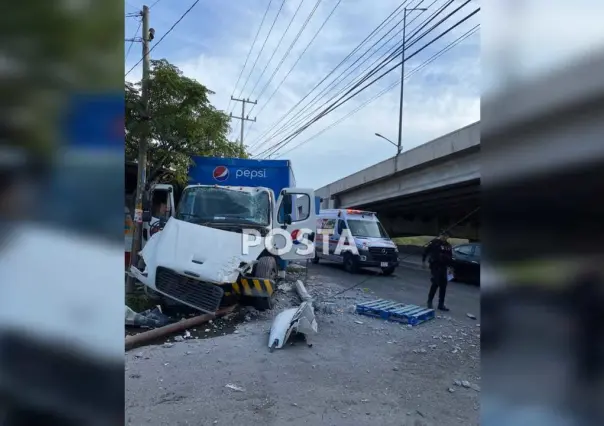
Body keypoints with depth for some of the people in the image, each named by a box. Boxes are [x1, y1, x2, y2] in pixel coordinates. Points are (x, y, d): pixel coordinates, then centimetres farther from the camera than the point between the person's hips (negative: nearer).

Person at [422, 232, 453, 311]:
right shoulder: (434, 242, -9)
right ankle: (429, 302, 8)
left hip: (443, 267, 6)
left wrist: (449, 266, 12)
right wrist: (423, 261, -5)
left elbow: (450, 257, 17)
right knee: (435, 284, -9)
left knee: (443, 285, 5)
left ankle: (441, 304, 13)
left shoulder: (447, 245, 10)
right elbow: (426, 251, -5)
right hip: (435, 266, -6)